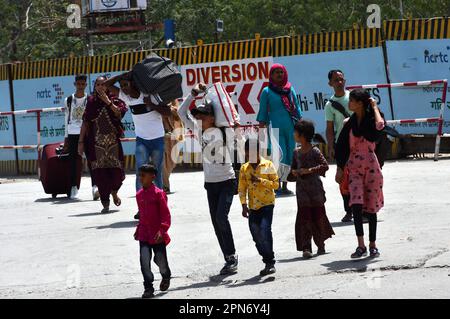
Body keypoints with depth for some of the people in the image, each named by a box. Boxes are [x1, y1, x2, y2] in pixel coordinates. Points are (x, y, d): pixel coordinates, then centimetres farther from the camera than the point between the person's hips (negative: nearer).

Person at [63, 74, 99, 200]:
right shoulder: (68, 100, 7)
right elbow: (67, 119, 12)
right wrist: (66, 138, 10)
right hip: (73, 134, 2)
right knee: (73, 160, 2)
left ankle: (95, 187, -16)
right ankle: (74, 188, 8)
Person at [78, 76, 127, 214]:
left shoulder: (114, 100, 6)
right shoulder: (91, 102, 7)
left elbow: (119, 113, -12)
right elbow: (85, 123, 6)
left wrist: (108, 102, -14)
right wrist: (81, 142, 2)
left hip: (113, 141, 0)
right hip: (97, 142, 0)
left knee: (117, 171, -4)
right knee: (99, 172, -6)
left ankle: (114, 192, 29)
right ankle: (105, 203, 1)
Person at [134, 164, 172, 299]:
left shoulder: (158, 193, -13)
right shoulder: (139, 195, 7)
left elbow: (166, 214, -14)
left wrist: (162, 230, -23)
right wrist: (138, 230, 18)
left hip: (157, 236, -4)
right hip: (144, 235, 4)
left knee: (161, 260, 8)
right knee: (144, 261, -8)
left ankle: (166, 277, 39)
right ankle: (148, 287, -2)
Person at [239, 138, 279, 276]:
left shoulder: (268, 165, -2)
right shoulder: (244, 168, 8)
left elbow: (276, 184, -5)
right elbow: (242, 188, 9)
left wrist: (260, 180, -16)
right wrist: (244, 205, 0)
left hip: (267, 204, -5)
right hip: (253, 207, 5)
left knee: (265, 231, -19)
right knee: (256, 236, 5)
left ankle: (270, 263, -14)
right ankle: (268, 262, 17)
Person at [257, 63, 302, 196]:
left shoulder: (290, 89, 14)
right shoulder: (267, 92, 3)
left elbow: (297, 107, 17)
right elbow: (263, 113, 4)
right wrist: (262, 128, -1)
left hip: (291, 127, 4)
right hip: (276, 129, -4)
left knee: (290, 157, 3)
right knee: (281, 156, -12)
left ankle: (284, 186, 10)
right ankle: (277, 186, -7)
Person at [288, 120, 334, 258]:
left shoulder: (315, 151, -6)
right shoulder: (296, 153, 11)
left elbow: (325, 166, -16)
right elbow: (293, 170, 19)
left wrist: (309, 170, -22)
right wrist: (294, 173, -4)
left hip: (315, 189, -4)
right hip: (302, 190, 4)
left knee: (318, 215, 6)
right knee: (304, 217, -6)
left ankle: (321, 244, 23)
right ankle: (306, 248, -10)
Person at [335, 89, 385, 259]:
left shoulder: (371, 119, -2)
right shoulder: (349, 123, 7)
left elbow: (380, 125, -27)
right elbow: (342, 146, 11)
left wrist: (374, 107, -12)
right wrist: (340, 168, 7)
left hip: (371, 167, -2)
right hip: (353, 167, 2)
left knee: (371, 207, 4)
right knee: (356, 205, -13)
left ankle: (372, 245, 15)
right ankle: (361, 245, -11)